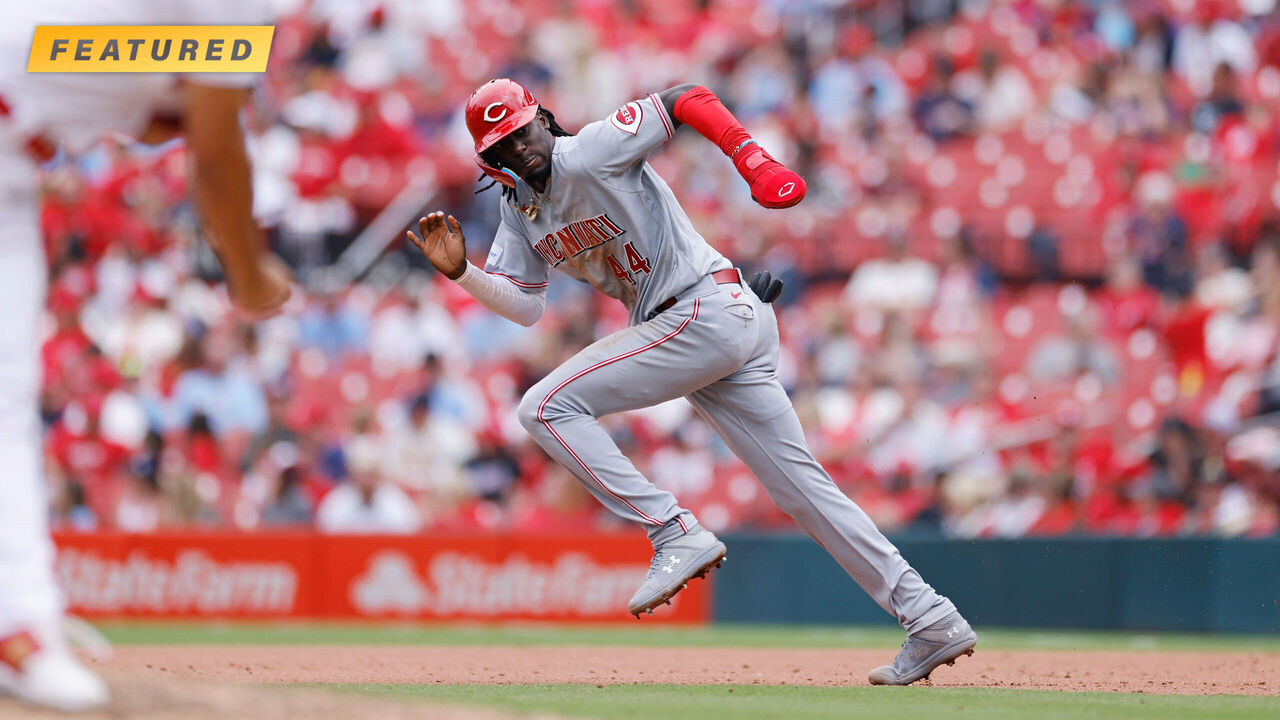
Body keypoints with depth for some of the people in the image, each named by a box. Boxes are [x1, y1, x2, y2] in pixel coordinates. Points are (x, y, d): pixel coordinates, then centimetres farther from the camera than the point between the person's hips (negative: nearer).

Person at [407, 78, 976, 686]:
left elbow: (687, 100, -13)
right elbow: (525, 307, 10)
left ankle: (677, 536, -14)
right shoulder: (517, 207, 15)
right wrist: (459, 271, -5)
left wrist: (755, 163, -25)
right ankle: (930, 620, 6)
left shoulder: (588, 153, -10)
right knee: (801, 484, 7)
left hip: (710, 311, -9)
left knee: (546, 407, -11)